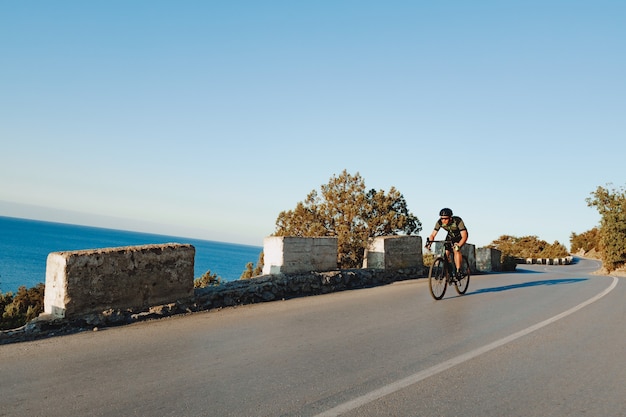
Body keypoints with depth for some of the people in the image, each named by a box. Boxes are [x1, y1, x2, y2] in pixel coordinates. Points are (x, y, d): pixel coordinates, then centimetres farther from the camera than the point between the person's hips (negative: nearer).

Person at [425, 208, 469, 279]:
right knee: (445, 253, -13)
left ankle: (458, 271, -24)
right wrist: (429, 242, -43)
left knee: (456, 249, -30)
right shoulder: (439, 222, -26)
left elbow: (464, 236, -41)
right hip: (451, 236, 4)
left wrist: (458, 245, -58)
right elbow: (433, 235, -22)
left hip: (461, 235, -4)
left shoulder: (458, 221, -37)